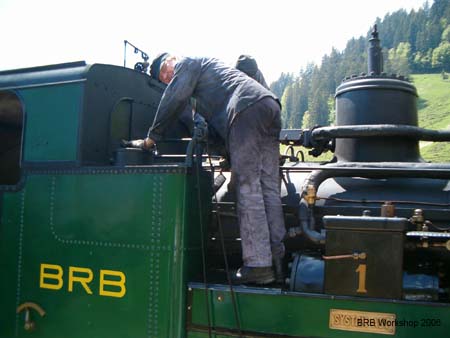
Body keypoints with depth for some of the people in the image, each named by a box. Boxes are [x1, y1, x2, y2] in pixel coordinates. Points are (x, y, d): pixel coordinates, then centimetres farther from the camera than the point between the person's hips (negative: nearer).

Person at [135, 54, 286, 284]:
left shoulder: (188, 62, 16)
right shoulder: (208, 66, 41)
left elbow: (174, 100, 3)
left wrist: (152, 137, 8)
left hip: (247, 109, -9)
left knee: (248, 189, -12)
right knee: (269, 188, 4)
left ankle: (258, 265, -14)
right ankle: (276, 261, 4)